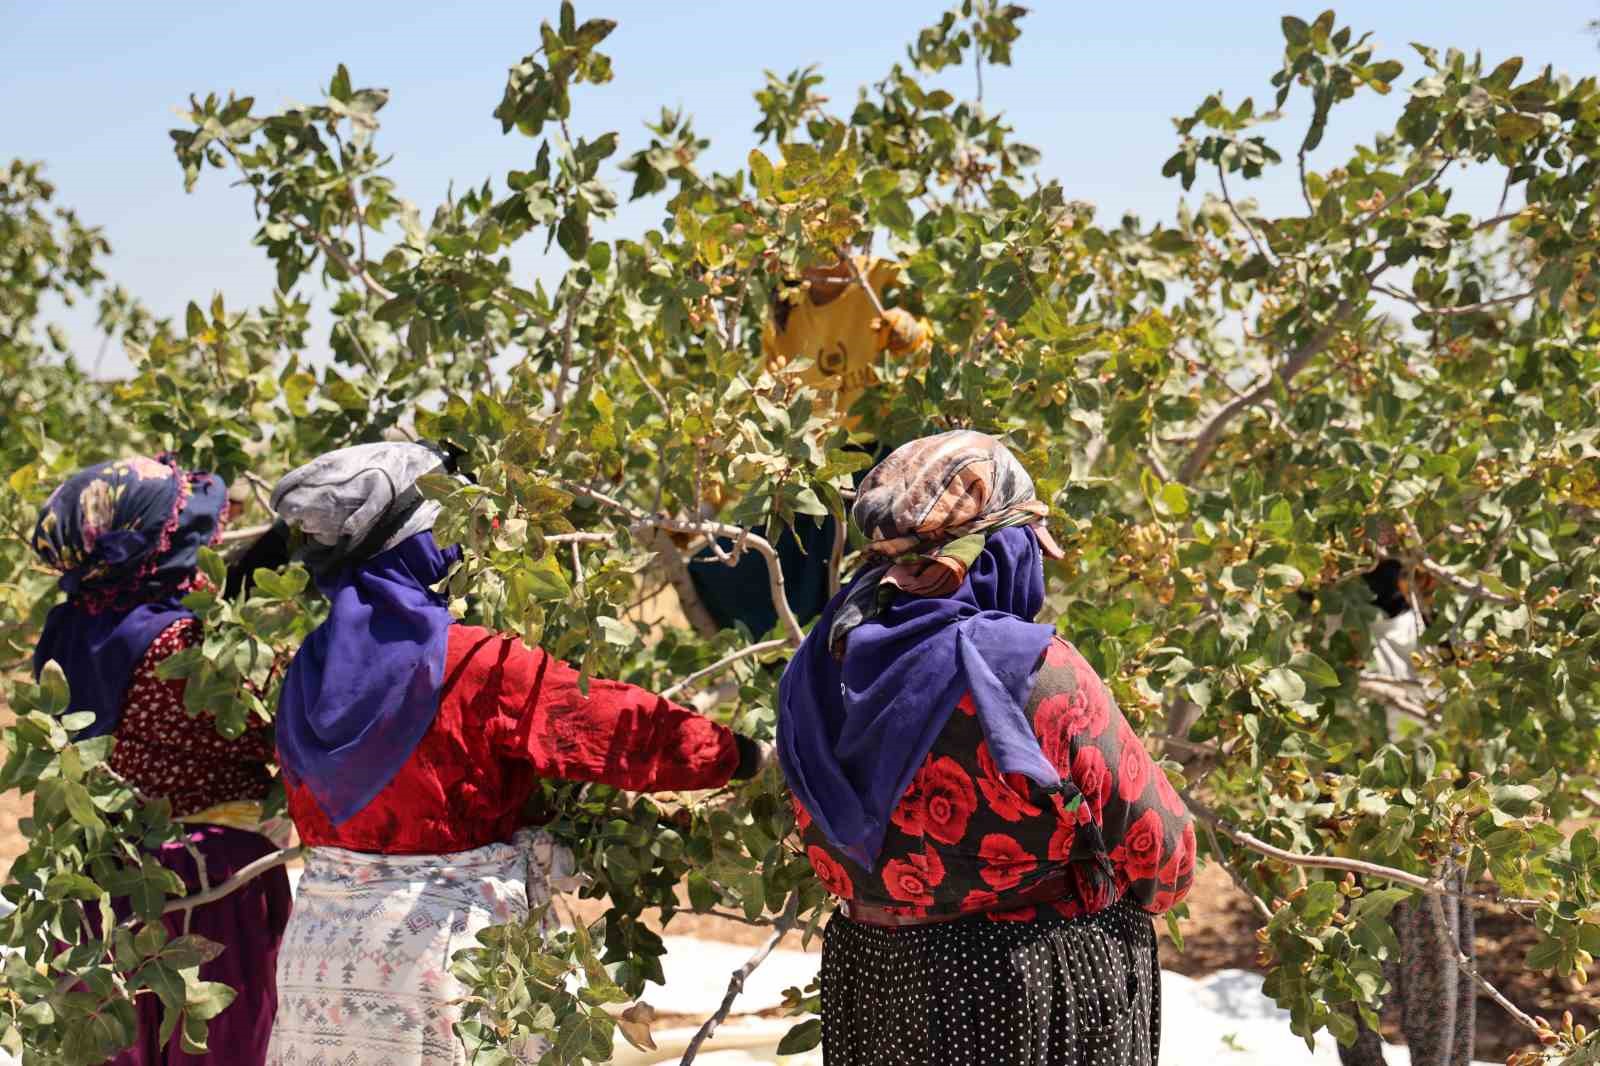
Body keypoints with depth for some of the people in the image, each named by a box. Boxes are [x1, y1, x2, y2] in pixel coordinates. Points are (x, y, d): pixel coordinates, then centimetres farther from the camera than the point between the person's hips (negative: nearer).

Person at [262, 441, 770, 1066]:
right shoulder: (478, 666, -17)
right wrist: (743, 753, -6)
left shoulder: (307, 674, 2)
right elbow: (627, 731, -15)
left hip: (317, 943, 6)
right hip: (442, 947, -6)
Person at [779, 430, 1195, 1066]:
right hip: (1040, 1004, -5)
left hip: (869, 990, 5)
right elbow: (1165, 858, -11)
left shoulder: (823, 671, -5)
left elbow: (830, 856, 7)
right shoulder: (1033, 675, -21)